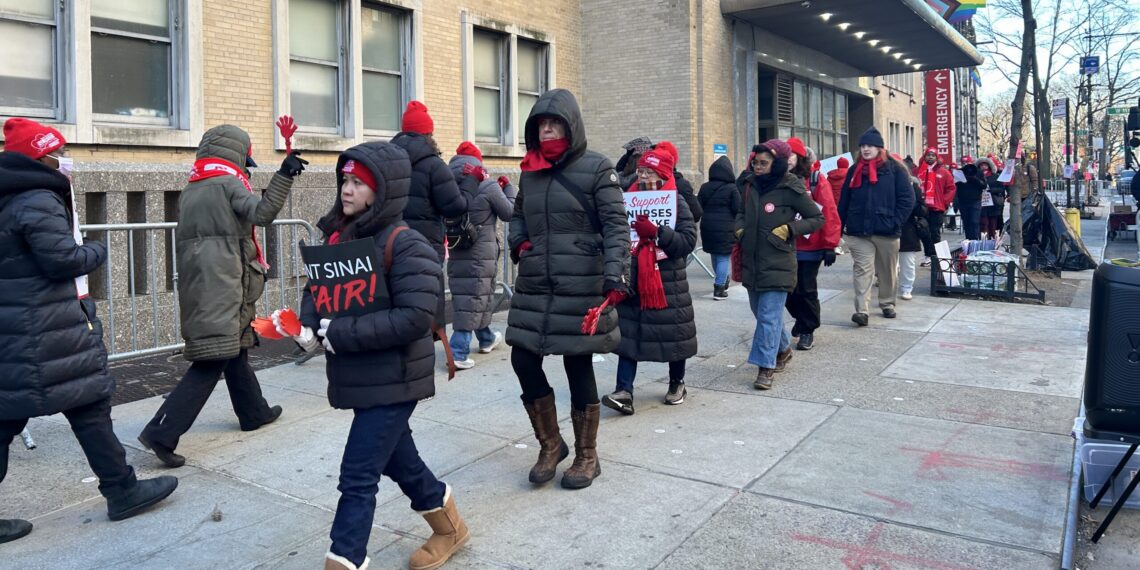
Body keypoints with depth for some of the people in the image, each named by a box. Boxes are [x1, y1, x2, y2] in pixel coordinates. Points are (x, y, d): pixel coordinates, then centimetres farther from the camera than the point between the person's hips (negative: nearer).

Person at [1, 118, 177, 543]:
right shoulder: (38, 201, -15)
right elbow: (61, 258, -20)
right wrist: (98, 251, -3)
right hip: (46, 333, -9)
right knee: (88, 407, 1)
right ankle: (122, 491, 12)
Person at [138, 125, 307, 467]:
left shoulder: (189, 191, 18)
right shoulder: (229, 182, -4)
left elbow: (185, 239, 20)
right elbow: (262, 213, -19)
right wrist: (284, 175, -19)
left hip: (196, 286, 9)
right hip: (223, 287, -9)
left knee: (234, 349, 20)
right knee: (213, 360, -9)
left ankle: (254, 412, 34)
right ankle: (162, 433, -12)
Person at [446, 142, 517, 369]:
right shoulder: (488, 186, -11)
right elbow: (509, 213, -2)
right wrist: (509, 187, 13)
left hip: (456, 253, 6)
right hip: (481, 254, -6)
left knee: (464, 295, 19)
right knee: (473, 299, -2)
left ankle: (486, 339, 38)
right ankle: (458, 353, -7)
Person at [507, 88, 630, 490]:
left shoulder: (596, 168, -4)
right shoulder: (531, 171, 12)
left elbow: (616, 226, -10)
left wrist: (615, 275, -22)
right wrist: (518, 242, 6)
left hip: (581, 287, -5)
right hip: (534, 285, 6)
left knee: (578, 367, 2)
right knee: (523, 360, 2)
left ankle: (587, 456, 22)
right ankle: (550, 445, 24)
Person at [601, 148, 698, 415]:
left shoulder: (677, 203, -5)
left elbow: (688, 240, -14)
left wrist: (656, 232, -25)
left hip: (668, 282, -3)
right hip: (633, 280, 4)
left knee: (673, 333, 9)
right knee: (628, 332, -3)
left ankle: (677, 383, 29)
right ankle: (624, 391, -4)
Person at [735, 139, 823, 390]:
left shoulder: (790, 189, -10)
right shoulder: (750, 184, 6)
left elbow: (817, 218, -2)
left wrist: (789, 229, -13)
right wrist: (740, 227, 4)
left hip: (777, 263, -6)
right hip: (751, 260, 7)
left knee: (769, 315, -8)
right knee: (760, 310, 17)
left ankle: (766, 367, -3)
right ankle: (783, 348, 39)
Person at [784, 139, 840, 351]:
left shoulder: (816, 180, -7)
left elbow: (829, 214, -10)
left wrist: (830, 245, -13)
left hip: (810, 247, -4)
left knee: (807, 290, 3)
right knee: (789, 289, 11)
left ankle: (807, 330, 17)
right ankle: (801, 320, 36)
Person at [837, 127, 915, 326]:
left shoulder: (894, 170, 0)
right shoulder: (854, 171, 10)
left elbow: (907, 198, -4)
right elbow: (844, 200, 9)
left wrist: (895, 222, -12)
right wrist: (841, 226, 2)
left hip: (886, 231, -1)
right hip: (858, 231, 1)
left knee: (888, 270, 13)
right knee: (863, 269, -5)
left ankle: (887, 304, 29)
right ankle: (861, 310, -10)